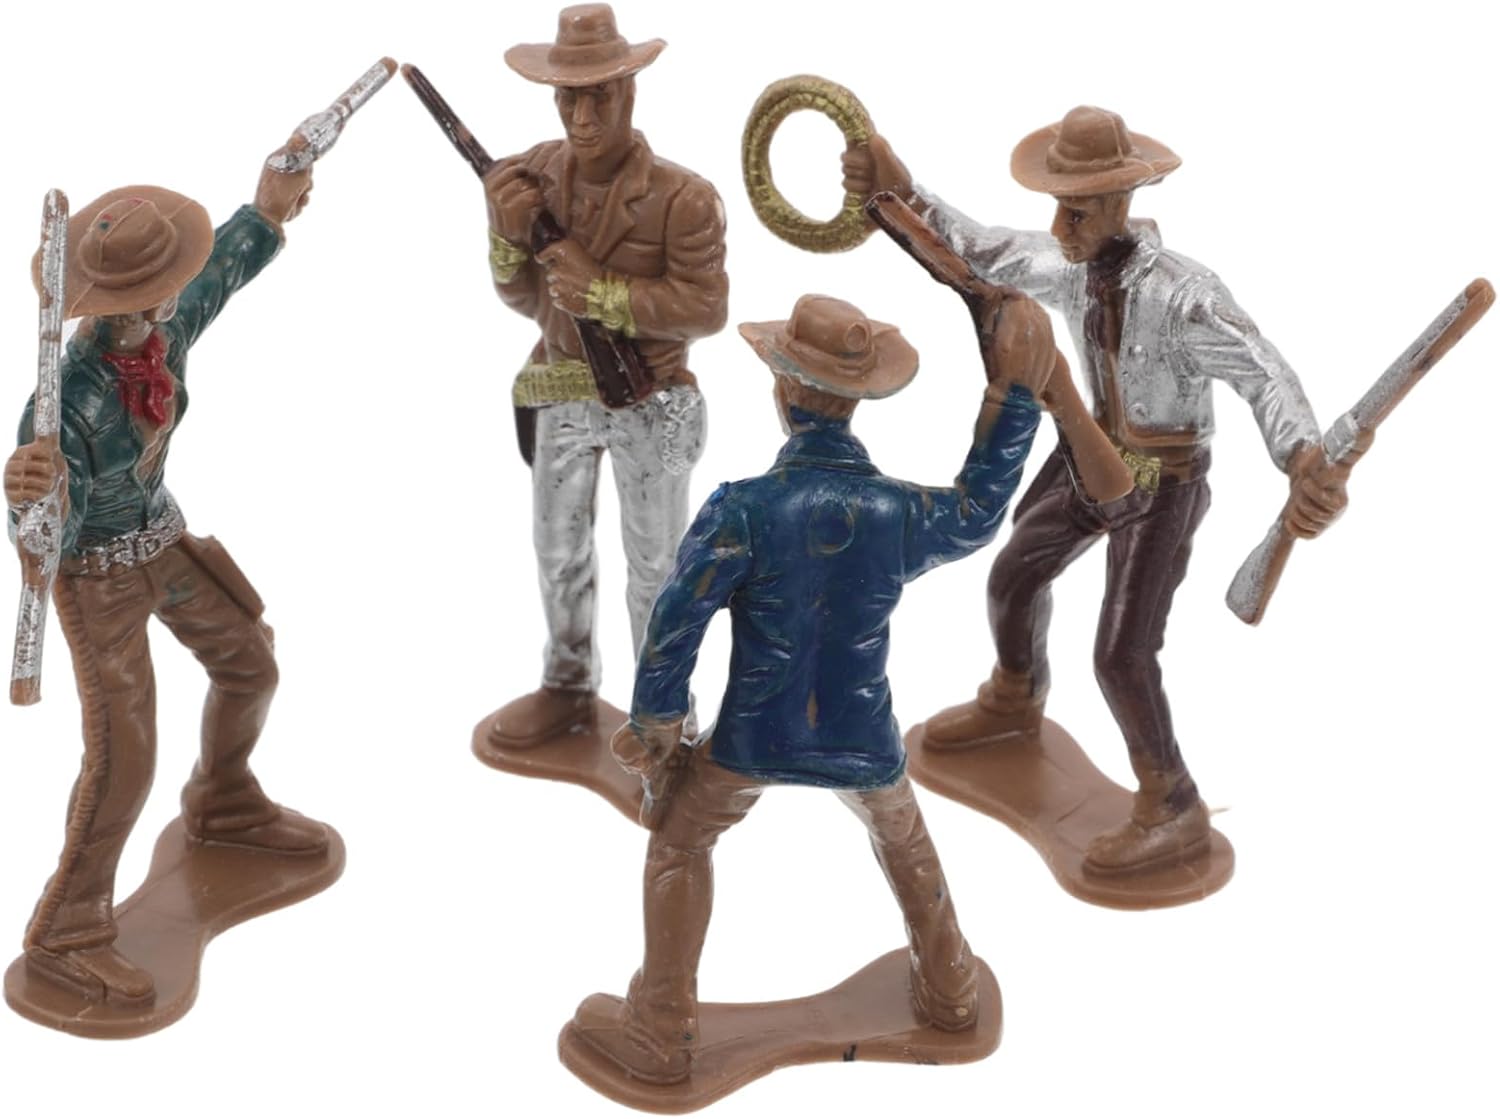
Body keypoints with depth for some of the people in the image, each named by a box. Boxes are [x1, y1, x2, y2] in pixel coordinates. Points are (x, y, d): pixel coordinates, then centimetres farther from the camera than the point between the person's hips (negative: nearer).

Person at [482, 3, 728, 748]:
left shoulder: (681, 198, -22)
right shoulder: (535, 176, -7)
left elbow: (706, 309, -20)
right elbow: (527, 301, -2)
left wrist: (605, 295, -28)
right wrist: (508, 238, -21)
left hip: (650, 405, -4)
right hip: (561, 397, 5)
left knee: (653, 564, 12)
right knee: (558, 552, 20)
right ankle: (567, 688, 41)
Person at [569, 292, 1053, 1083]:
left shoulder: (742, 509, -22)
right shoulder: (902, 511, -13)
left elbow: (674, 629, -16)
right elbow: (978, 514, 10)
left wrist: (653, 727, 1)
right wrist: (1014, 396, 13)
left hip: (755, 739, -2)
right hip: (863, 742, 3)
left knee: (679, 844, 21)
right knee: (902, 838, 32)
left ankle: (660, 1034, 24)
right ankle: (948, 990, 48)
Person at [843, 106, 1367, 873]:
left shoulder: (1183, 293, -34)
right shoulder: (1069, 267, -12)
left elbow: (1263, 375, -45)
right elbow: (977, 252, -1)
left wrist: (1305, 462, -66)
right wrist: (900, 189, -18)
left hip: (1163, 486, -7)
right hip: (1096, 452, 8)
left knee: (1122, 658, -7)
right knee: (1014, 576, 22)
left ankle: (1173, 814, 15)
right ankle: (1012, 703, 53)